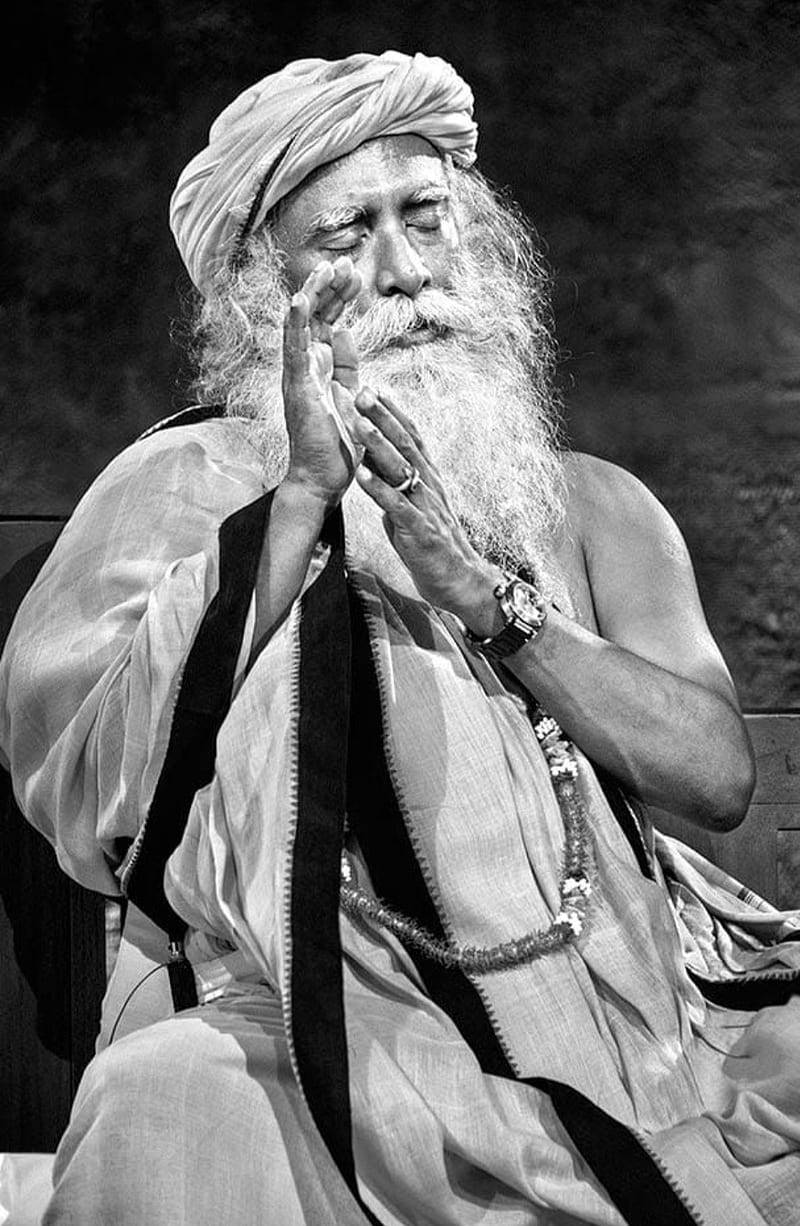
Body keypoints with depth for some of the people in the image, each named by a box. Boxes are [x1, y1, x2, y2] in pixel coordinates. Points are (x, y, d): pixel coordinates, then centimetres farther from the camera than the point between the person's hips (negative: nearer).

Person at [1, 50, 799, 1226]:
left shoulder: (588, 504, 15)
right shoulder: (179, 487, 6)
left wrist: (486, 593, -11)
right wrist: (303, 497, -13)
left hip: (619, 1008, 4)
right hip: (325, 1034, -4)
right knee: (171, 1115, -34)